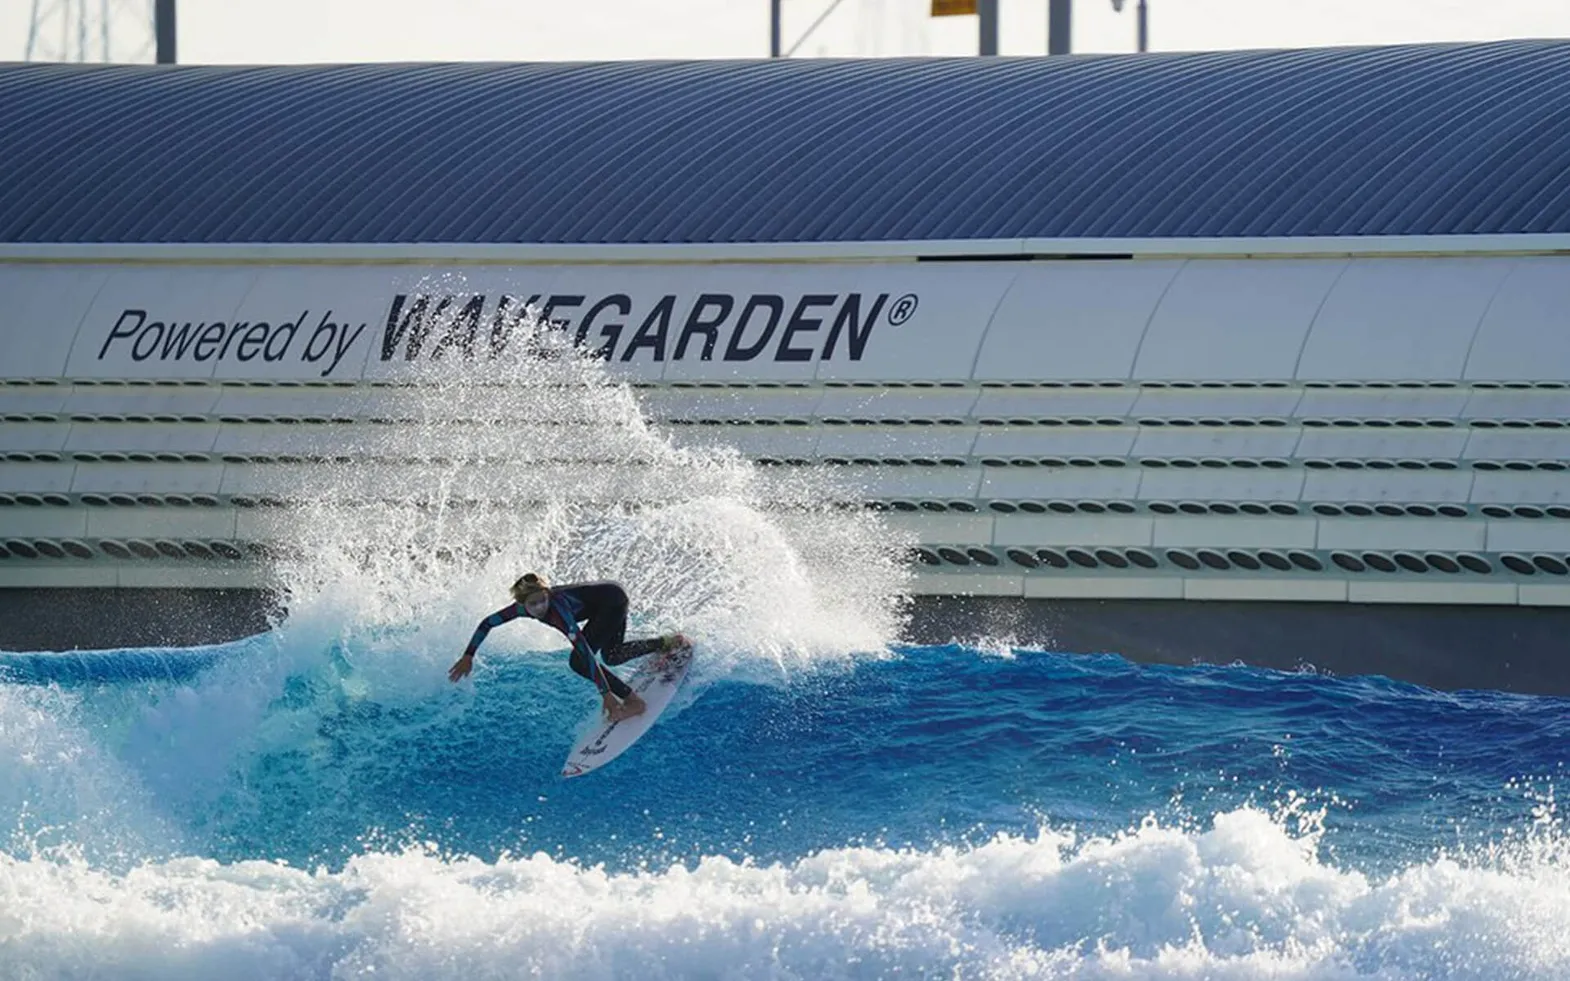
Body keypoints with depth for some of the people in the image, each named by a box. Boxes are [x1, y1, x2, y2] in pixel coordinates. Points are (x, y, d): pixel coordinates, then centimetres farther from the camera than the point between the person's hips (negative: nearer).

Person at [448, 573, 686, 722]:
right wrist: (468, 657, -6)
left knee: (578, 661, -18)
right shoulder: (523, 608, -18)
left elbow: (585, 650, -41)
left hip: (612, 601, -8)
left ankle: (633, 702, -10)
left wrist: (606, 693, -45)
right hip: (602, 602, 8)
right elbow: (487, 624, -3)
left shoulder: (557, 608, -37)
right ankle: (668, 643, 41)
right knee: (612, 655, 26)